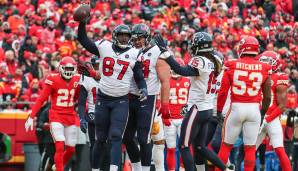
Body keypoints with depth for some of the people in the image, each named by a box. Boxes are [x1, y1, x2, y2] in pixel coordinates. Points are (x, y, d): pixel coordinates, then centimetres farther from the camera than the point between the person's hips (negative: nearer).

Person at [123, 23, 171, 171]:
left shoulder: (157, 54, -8)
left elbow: (165, 81, -9)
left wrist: (165, 104, -14)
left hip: (147, 99, -6)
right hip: (130, 98, 6)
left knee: (143, 138, -8)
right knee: (127, 137, 10)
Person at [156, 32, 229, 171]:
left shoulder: (200, 61, -19)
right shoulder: (215, 61, 6)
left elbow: (182, 71, -31)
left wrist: (165, 52, -33)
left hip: (197, 109, -9)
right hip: (208, 109, 9)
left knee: (184, 146, -2)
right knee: (200, 147, 20)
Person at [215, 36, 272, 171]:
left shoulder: (232, 66, -2)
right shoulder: (263, 69, 1)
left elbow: (223, 92, -1)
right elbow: (267, 96, 5)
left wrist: (219, 111, 9)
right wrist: (263, 112, 20)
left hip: (236, 108, 0)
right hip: (254, 109, 0)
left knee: (226, 145, 12)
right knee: (250, 148, 7)